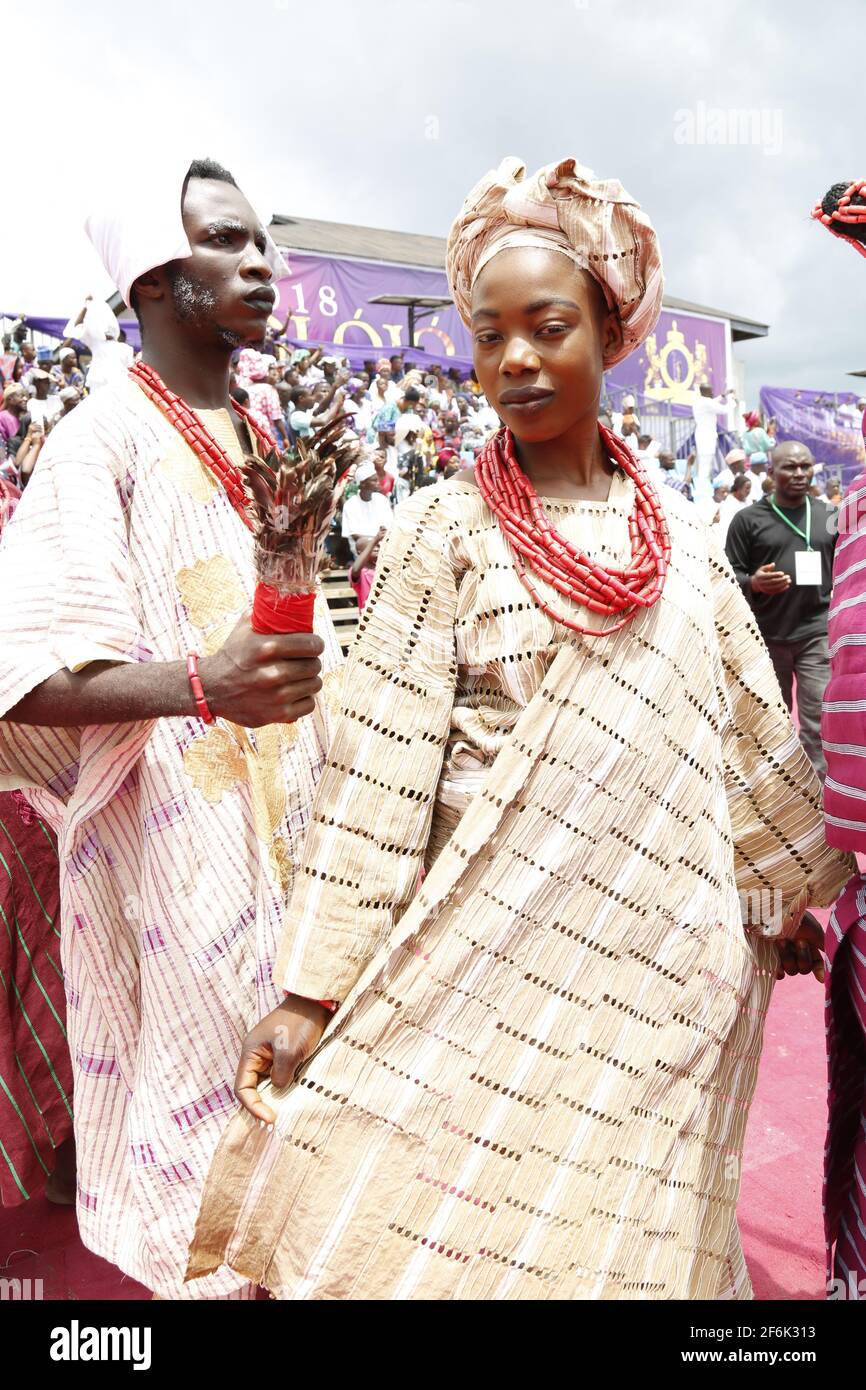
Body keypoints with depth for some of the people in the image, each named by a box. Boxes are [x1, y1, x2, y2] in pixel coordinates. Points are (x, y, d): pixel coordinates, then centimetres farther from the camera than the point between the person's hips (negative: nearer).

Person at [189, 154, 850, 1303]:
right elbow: (380, 771, -10)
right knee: (450, 1226, 5)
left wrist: (793, 889, 20)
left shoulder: (676, 531, 5)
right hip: (494, 957, -3)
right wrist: (313, 988, -12)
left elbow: (749, 729, 12)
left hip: (666, 966, 3)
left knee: (618, 1233, 14)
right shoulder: (441, 533, -5)